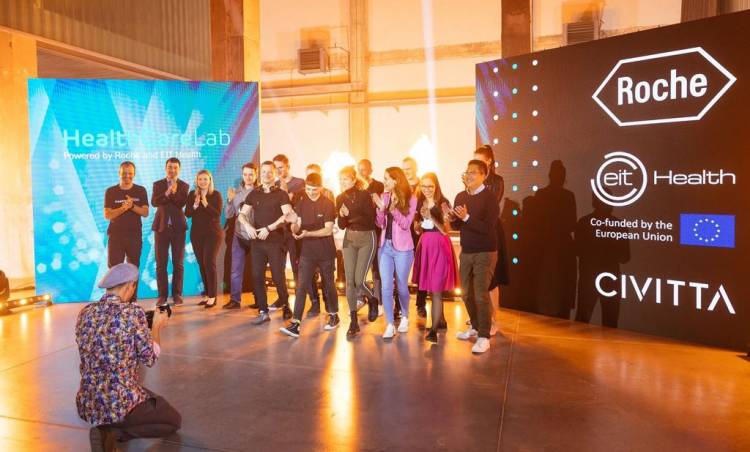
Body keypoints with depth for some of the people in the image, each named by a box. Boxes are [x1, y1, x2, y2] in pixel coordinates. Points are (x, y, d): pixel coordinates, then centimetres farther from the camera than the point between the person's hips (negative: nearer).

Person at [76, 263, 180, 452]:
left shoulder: (85, 313, 2)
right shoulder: (133, 312, -16)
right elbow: (150, 358, -9)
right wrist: (157, 327, 7)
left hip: (87, 404, 7)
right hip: (121, 401, -7)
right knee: (174, 421, 18)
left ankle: (104, 430, 9)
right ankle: (113, 433, -3)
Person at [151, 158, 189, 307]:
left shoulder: (184, 186, 6)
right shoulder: (157, 184, 8)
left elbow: (183, 203, -10)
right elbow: (154, 202, -8)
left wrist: (175, 192, -24)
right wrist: (167, 193, -23)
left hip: (178, 227, -1)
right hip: (161, 227, 1)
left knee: (178, 263, 2)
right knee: (161, 263, 2)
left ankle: (177, 294, 9)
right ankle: (162, 295, 9)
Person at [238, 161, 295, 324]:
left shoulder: (281, 194, 1)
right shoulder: (253, 194, 12)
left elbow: (287, 215, -12)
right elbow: (241, 214, 9)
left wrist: (269, 228, -19)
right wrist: (248, 226, -12)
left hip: (275, 241, -4)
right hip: (256, 241, 4)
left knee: (278, 277, -2)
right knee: (257, 276, 1)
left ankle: (285, 306, 19)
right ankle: (263, 312, 8)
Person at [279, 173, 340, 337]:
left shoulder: (328, 204, -7)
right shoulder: (301, 204, 4)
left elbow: (328, 230, -14)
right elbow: (296, 228, 1)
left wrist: (308, 233, -26)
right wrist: (294, 225, -22)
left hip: (326, 252, -2)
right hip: (307, 252, 2)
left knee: (328, 284, 13)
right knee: (302, 286, -7)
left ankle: (334, 316, 32)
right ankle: (295, 324, -10)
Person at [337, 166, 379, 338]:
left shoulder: (364, 195, -12)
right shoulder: (340, 198, 3)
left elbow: (371, 221, -14)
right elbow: (341, 225, 4)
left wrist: (351, 217, -15)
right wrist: (342, 216, -15)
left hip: (366, 239, -5)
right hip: (349, 240, 5)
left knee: (359, 281, -10)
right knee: (349, 281, 1)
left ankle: (372, 301, 24)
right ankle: (354, 322, 11)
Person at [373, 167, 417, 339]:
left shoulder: (410, 199, -6)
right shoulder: (384, 197, 5)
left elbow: (406, 224, -12)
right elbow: (380, 224, 4)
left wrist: (393, 209, -24)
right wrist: (380, 208, -13)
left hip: (402, 248, -3)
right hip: (385, 246, 3)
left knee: (401, 286, 9)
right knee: (386, 287, -2)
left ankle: (405, 317, 33)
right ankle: (390, 325, 5)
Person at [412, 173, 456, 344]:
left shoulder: (442, 203, -8)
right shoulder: (419, 203, 10)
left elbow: (446, 230, -12)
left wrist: (432, 217, -21)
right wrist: (421, 220, -2)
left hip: (439, 246, -7)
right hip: (424, 245, 7)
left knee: (436, 289, -8)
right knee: (429, 288, 13)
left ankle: (433, 329, -6)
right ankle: (441, 320, 29)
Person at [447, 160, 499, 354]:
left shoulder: (489, 197, -13)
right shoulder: (461, 196, 6)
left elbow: (488, 228, -21)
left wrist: (466, 217, -29)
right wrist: (451, 217, -10)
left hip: (485, 253, -6)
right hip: (466, 252, 6)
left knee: (481, 294, -7)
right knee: (467, 293, 12)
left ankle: (484, 337, 3)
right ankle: (475, 327, 31)